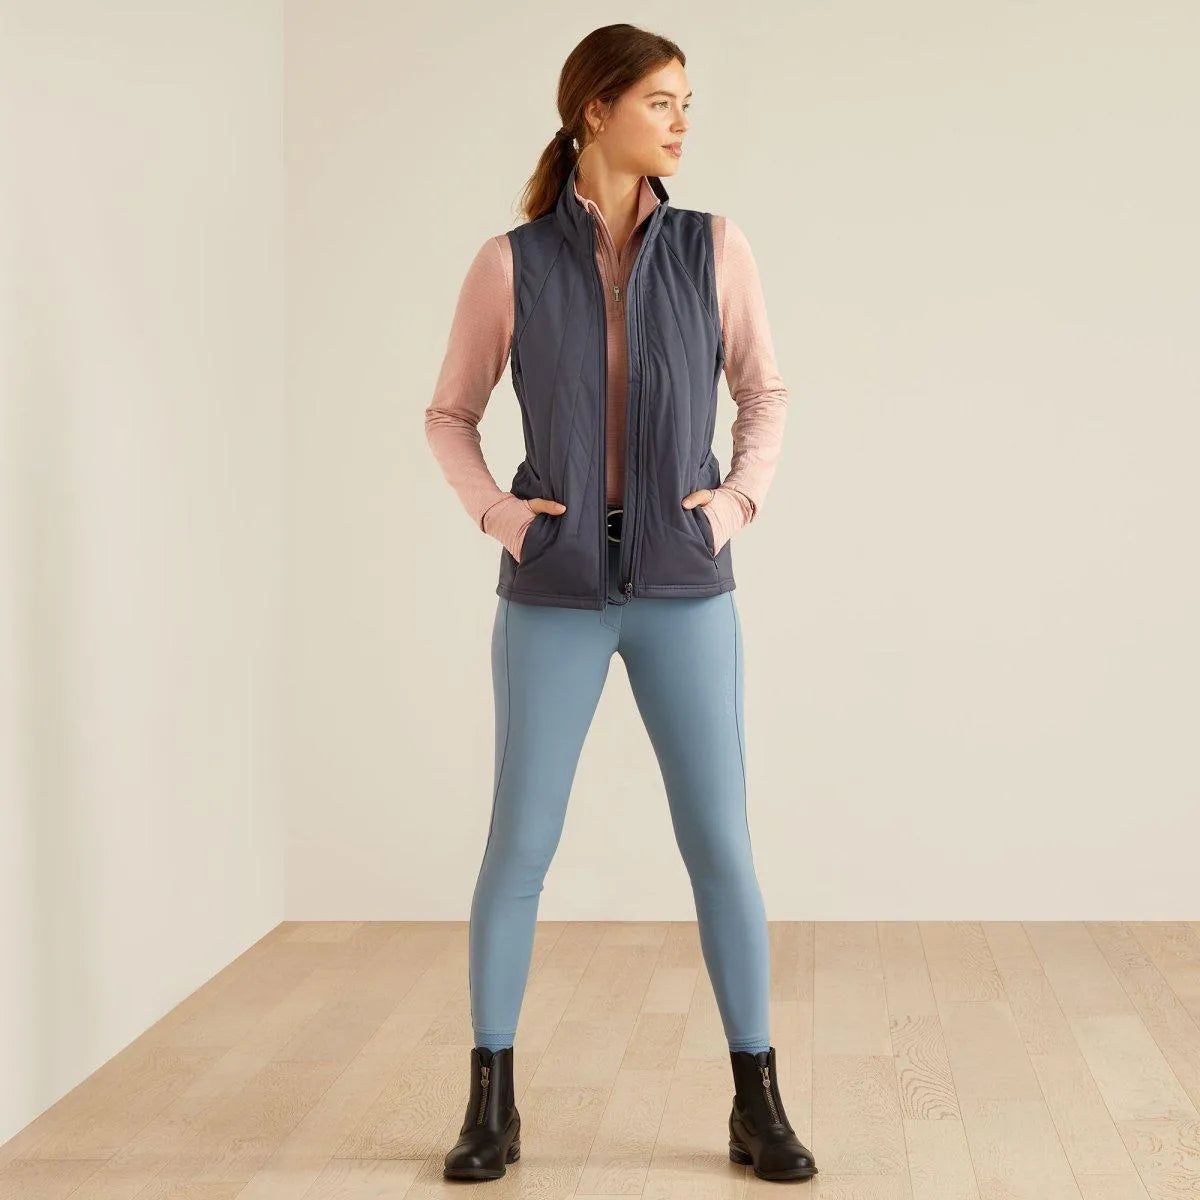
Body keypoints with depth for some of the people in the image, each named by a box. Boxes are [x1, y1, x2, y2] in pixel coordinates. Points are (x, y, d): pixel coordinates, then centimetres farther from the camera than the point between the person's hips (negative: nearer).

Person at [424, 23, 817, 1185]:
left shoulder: (714, 248, 2)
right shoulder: (509, 262, -1)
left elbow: (764, 393, 14)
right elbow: (449, 414, 10)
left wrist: (740, 499, -4)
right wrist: (494, 511, -8)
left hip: (682, 591, 1)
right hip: (555, 591, 0)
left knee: (720, 844, -2)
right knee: (519, 844, 0)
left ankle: (756, 1106, 11)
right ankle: (492, 1103, 15)